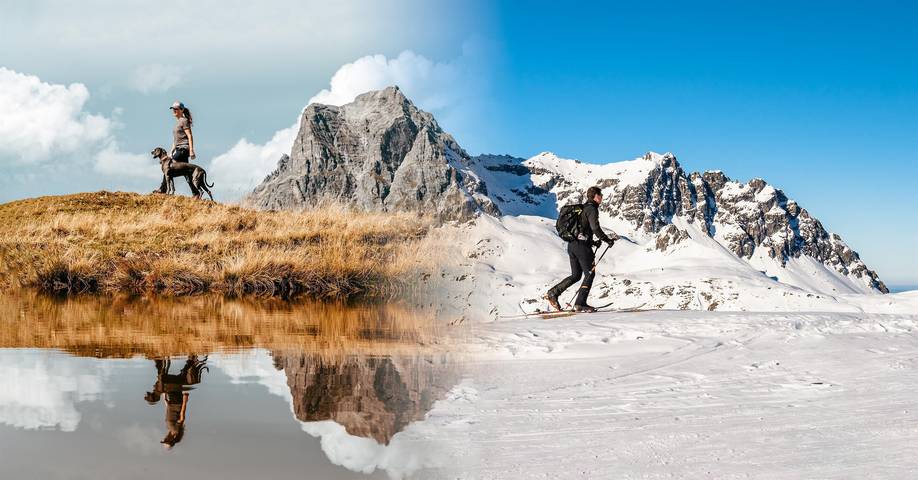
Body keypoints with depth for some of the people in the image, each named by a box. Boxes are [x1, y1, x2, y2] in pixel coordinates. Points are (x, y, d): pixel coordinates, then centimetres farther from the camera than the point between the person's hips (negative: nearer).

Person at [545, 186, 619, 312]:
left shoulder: (582, 208, 21)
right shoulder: (591, 209, -9)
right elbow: (595, 228, -21)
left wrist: (592, 242, 23)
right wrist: (607, 239, -10)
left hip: (571, 244, 9)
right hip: (582, 245, -9)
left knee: (576, 275, 14)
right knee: (590, 273, -1)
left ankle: (553, 293, 4)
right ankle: (580, 303, -5)